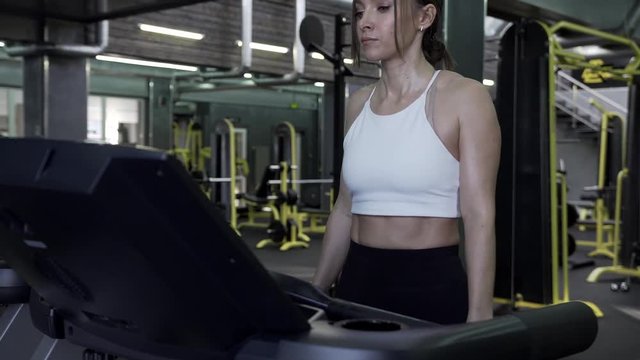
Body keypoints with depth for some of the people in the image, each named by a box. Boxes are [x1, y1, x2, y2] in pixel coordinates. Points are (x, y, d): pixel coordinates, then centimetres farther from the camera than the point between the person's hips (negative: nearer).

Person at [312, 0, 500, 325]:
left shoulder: (463, 97, -7)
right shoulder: (359, 104, 8)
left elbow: (479, 216, -12)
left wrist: (479, 316, -17)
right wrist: (315, 295, 15)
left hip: (432, 283, -5)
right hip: (358, 279, 5)